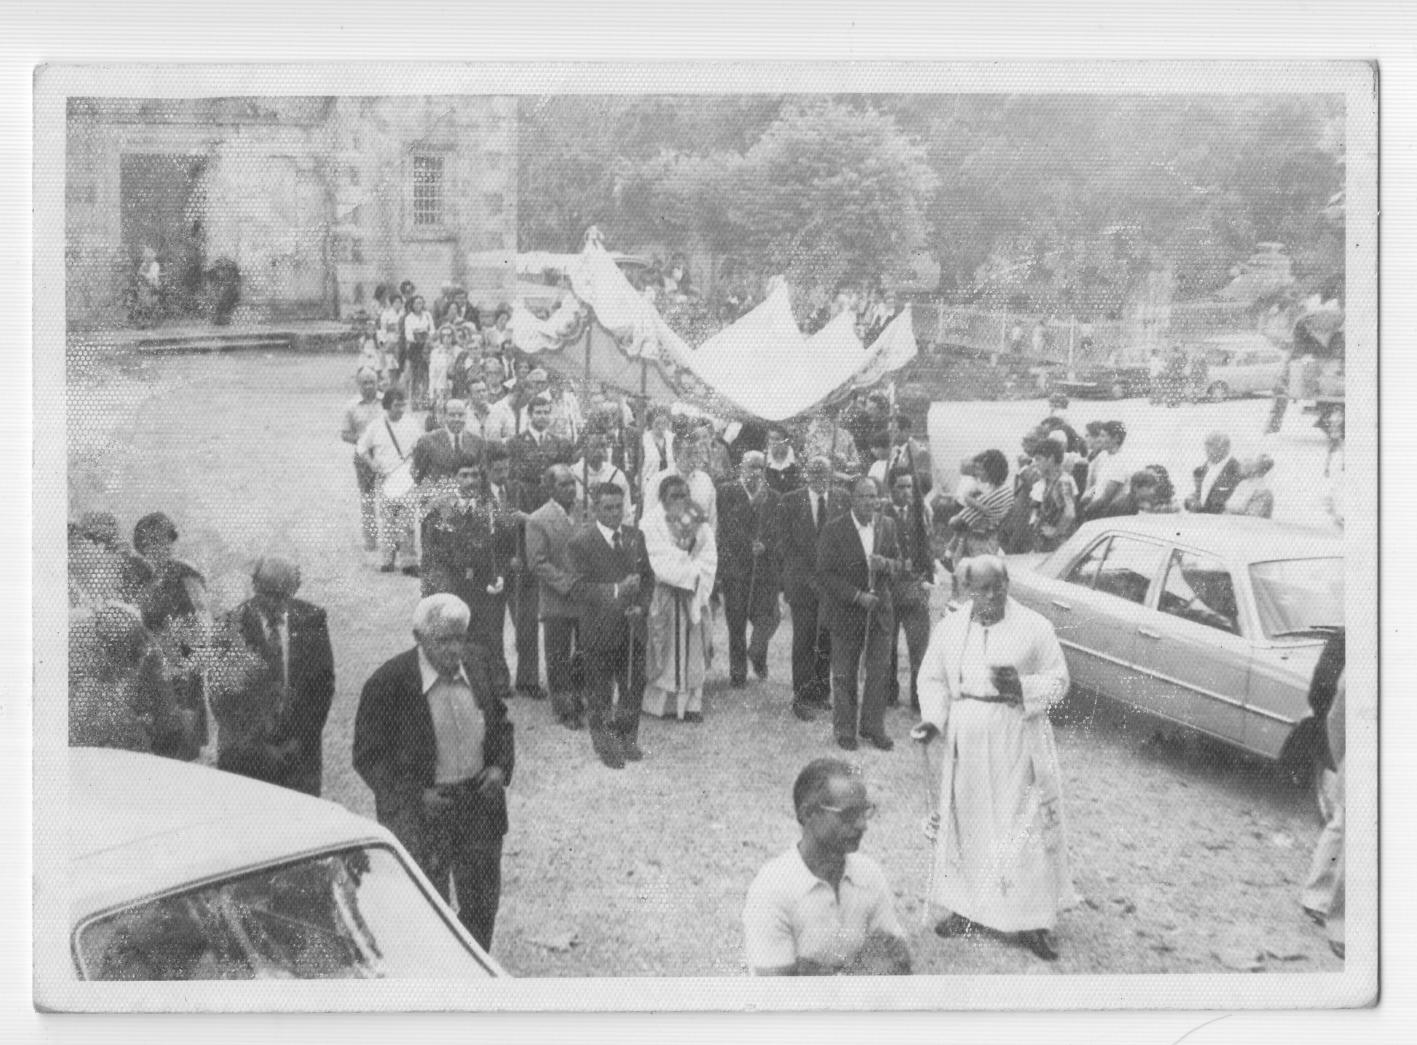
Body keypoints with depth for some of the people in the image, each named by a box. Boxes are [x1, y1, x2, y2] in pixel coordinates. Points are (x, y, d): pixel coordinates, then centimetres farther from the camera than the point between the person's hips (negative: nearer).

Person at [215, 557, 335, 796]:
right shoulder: (234, 624, -5)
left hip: (300, 749, 1)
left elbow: (324, 681, 4)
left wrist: (306, 735, -4)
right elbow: (219, 690, -4)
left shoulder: (311, 618, 1)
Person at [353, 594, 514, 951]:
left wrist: (500, 767, -4)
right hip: (420, 812, -5)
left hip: (479, 799, 5)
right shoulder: (388, 682, -15)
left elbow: (501, 722, 14)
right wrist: (416, 795, -19)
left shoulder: (476, 663, -1)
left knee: (482, 903, 16)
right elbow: (368, 758, -9)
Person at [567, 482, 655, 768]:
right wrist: (616, 591, -27)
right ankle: (605, 745, 24)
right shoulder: (580, 542, -11)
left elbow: (648, 577, 11)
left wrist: (642, 606, -6)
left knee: (634, 688, 13)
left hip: (632, 628, 5)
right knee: (600, 693, 7)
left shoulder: (635, 537, 6)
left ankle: (628, 739, 31)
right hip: (600, 631, -4)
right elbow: (578, 588, -16)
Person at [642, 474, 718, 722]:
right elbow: (661, 563, -13)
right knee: (666, 649, 0)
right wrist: (692, 575, -15)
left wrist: (697, 582, -14)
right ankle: (663, 703, 8)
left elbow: (709, 558, -1)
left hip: (694, 595, 4)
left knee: (693, 650, 5)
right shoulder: (653, 521, -6)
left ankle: (691, 704, 11)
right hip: (664, 595, -3)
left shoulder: (699, 521, 5)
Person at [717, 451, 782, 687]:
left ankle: (757, 654, 25)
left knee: (768, 618, -5)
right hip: (735, 566, -2)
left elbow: (776, 531, 6)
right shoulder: (727, 492, 2)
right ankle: (737, 674, 14)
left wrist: (764, 545, -11)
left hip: (765, 568, 2)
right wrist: (750, 546, -8)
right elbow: (727, 526, -2)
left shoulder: (772, 496, 9)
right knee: (736, 622, 3)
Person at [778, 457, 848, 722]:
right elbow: (787, 545, -3)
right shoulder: (790, 502, -1)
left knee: (828, 641, 6)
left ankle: (822, 692, 18)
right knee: (804, 642, -2)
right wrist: (810, 578, -10)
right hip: (802, 579, -2)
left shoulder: (843, 501, 5)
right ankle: (802, 697, 4)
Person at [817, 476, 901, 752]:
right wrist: (857, 596, -18)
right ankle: (844, 730, 20)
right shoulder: (833, 530, -11)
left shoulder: (888, 525, 2)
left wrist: (886, 564, -14)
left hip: (880, 609, 3)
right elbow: (825, 574, -11)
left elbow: (898, 563, 10)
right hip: (846, 611, -3)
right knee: (844, 675, 6)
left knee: (880, 671, 6)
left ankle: (873, 726, 21)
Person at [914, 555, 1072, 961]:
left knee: (1026, 828, 0)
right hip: (967, 744, 3)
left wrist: (1022, 687, -20)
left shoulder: (1034, 627, -6)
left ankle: (1031, 921, 9)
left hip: (1019, 744, -3)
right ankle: (966, 906, 27)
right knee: (966, 823, 12)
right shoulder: (949, 629, 2)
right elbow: (933, 679, 9)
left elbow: (1058, 680, -2)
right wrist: (933, 719, -7)